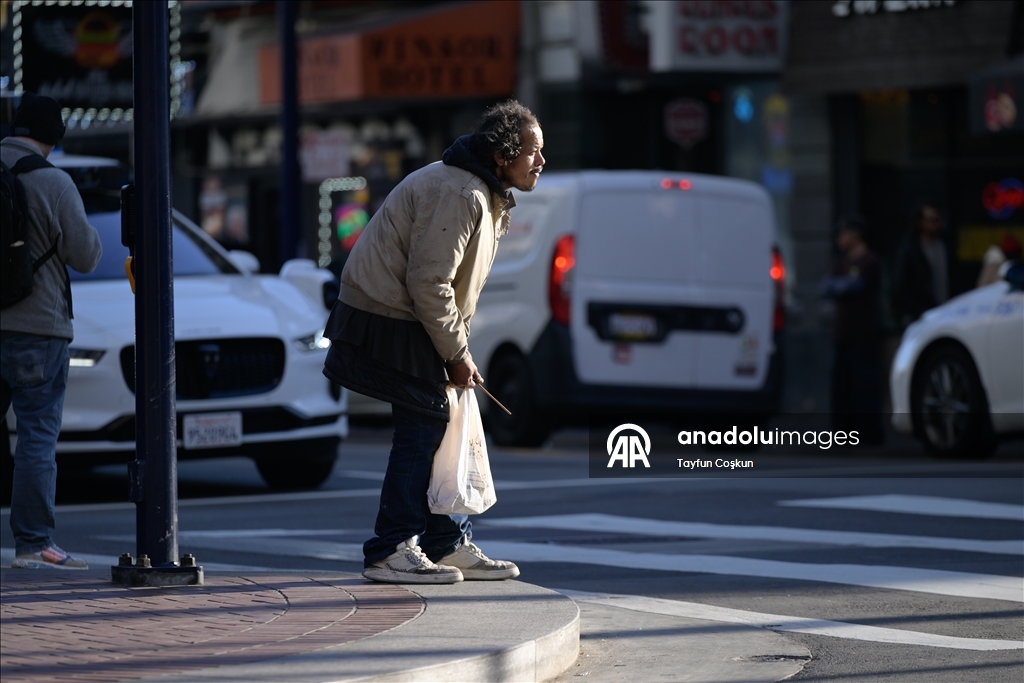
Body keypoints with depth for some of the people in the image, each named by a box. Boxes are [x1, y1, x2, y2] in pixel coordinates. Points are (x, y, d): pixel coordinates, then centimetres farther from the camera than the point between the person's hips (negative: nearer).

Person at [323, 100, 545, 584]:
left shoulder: (487, 197, 14)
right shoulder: (460, 195, -22)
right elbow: (428, 282, -25)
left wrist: (458, 348, 11)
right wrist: (457, 354, -16)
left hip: (406, 322, 11)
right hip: (387, 324, -11)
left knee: (440, 427, 12)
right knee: (421, 431, -9)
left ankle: (450, 544, 18)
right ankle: (390, 553, -4)